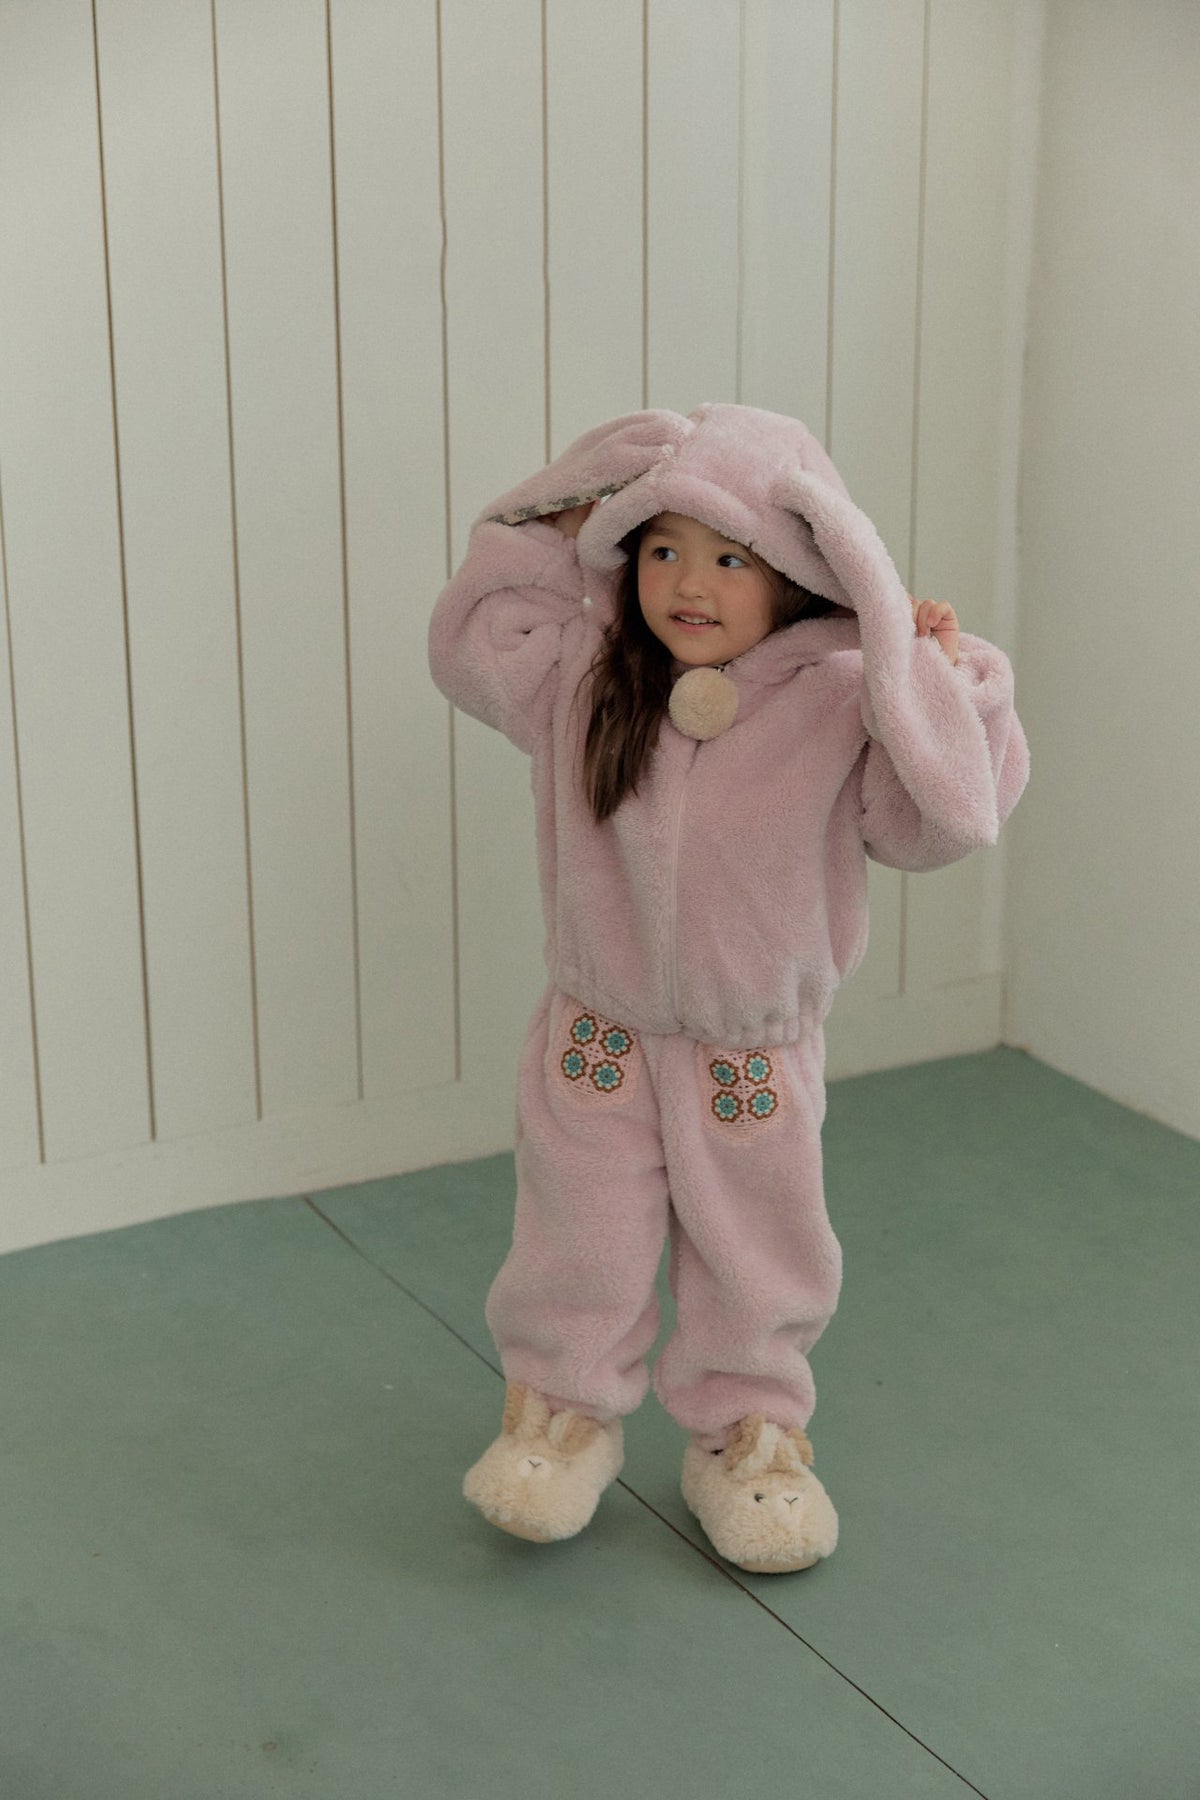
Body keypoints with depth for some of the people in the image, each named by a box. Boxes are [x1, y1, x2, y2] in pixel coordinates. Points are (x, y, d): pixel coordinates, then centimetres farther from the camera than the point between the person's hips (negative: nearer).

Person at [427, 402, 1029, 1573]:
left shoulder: (839, 706, -19)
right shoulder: (581, 678, -9)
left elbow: (949, 817, -24)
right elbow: (468, 639, 4)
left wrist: (950, 681, -33)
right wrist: (552, 535, -5)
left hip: (755, 1059, -1)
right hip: (596, 1040, 2)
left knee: (756, 1264, 16)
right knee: (578, 1254, 14)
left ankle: (748, 1429, 38)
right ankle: (561, 1409, 38)